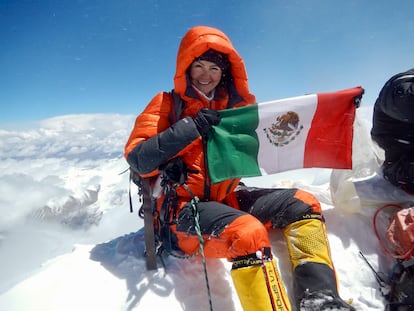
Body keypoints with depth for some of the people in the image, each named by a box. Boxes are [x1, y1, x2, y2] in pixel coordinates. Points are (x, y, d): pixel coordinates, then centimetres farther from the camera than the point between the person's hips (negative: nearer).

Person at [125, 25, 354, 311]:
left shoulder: (236, 105, 12)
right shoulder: (167, 104, 0)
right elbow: (137, 160, -12)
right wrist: (190, 127, -19)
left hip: (227, 198, 6)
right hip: (182, 207, -5)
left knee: (303, 204, -4)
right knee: (247, 233, -33)